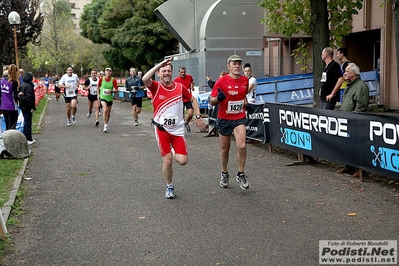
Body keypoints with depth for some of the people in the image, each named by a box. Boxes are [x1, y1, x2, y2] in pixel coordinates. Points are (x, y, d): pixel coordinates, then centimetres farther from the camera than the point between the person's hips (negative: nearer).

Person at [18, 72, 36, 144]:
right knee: (27, 123, -4)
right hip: (27, 107, -10)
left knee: (27, 122, 15)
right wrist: (32, 107, -20)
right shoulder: (29, 86, -18)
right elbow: (29, 97, -23)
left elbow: (20, 94, 18)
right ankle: (26, 139, -3)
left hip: (23, 106, 10)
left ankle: (29, 138, 22)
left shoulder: (22, 85, 11)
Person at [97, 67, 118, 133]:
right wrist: (98, 94, 7)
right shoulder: (101, 79, -5)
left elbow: (116, 90, -6)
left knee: (108, 113, 13)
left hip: (110, 98, 2)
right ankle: (105, 125, -18)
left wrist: (111, 91, -24)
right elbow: (98, 86, 11)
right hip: (103, 97, -2)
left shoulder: (113, 80, -7)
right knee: (105, 110, -23)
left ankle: (106, 124, 36)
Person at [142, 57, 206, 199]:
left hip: (178, 129, 2)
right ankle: (169, 187, 21)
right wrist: (160, 64, -27)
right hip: (162, 129, -2)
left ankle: (173, 152, 31)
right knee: (167, 160, -3)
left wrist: (198, 117, 7)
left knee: (183, 161, -5)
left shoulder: (180, 87, 1)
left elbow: (193, 99, 15)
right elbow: (145, 79, -29)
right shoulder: (156, 87, -7)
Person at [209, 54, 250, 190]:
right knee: (225, 148, 10)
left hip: (240, 118, 2)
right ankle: (224, 174, 32)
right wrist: (218, 98, -30)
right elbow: (212, 101, -10)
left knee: (242, 146, -17)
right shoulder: (221, 81, -10)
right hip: (224, 119, -1)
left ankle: (241, 175, 0)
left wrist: (245, 102, 9)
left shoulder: (245, 80, 2)